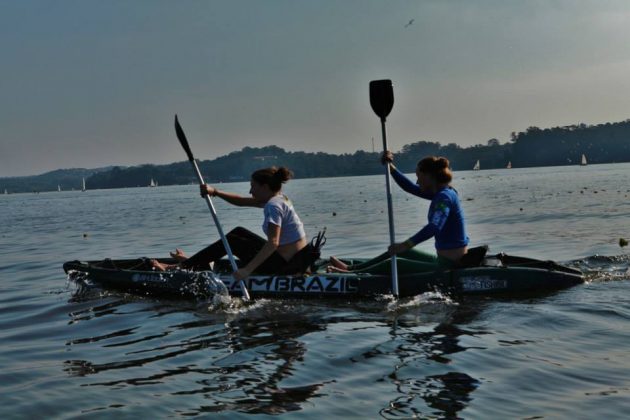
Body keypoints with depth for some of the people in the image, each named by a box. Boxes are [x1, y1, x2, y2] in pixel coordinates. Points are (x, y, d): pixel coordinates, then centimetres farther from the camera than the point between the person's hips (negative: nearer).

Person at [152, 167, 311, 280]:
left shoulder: (273, 205, -20)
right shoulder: (278, 197, 11)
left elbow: (272, 243, -32)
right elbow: (242, 202, 18)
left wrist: (247, 270, -36)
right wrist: (215, 192, 7)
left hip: (286, 265, -9)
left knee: (231, 241, 4)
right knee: (238, 232, 20)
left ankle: (184, 265, 17)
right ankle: (195, 262, 30)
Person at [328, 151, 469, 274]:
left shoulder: (444, 196, -20)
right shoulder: (444, 192, 10)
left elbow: (435, 226, -37)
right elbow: (411, 188, 21)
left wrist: (406, 244, -43)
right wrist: (391, 167, 14)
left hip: (447, 265, -10)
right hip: (448, 261, 10)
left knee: (393, 264, -2)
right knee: (398, 252, 21)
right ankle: (351, 268, 29)